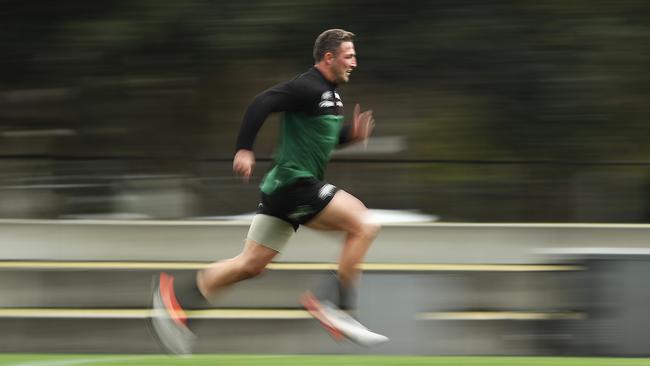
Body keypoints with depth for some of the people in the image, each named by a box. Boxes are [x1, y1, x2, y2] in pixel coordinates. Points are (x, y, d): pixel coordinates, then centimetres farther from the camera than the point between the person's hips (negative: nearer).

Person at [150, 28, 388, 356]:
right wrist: (244, 150, -29)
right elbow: (261, 104, -23)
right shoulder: (308, 88, -14)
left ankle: (177, 297, 8)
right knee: (363, 224, -12)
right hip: (295, 184, -10)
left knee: (251, 264, 8)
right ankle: (334, 306, -11)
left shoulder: (330, 94, 17)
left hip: (284, 190, 10)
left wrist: (351, 133, 11)